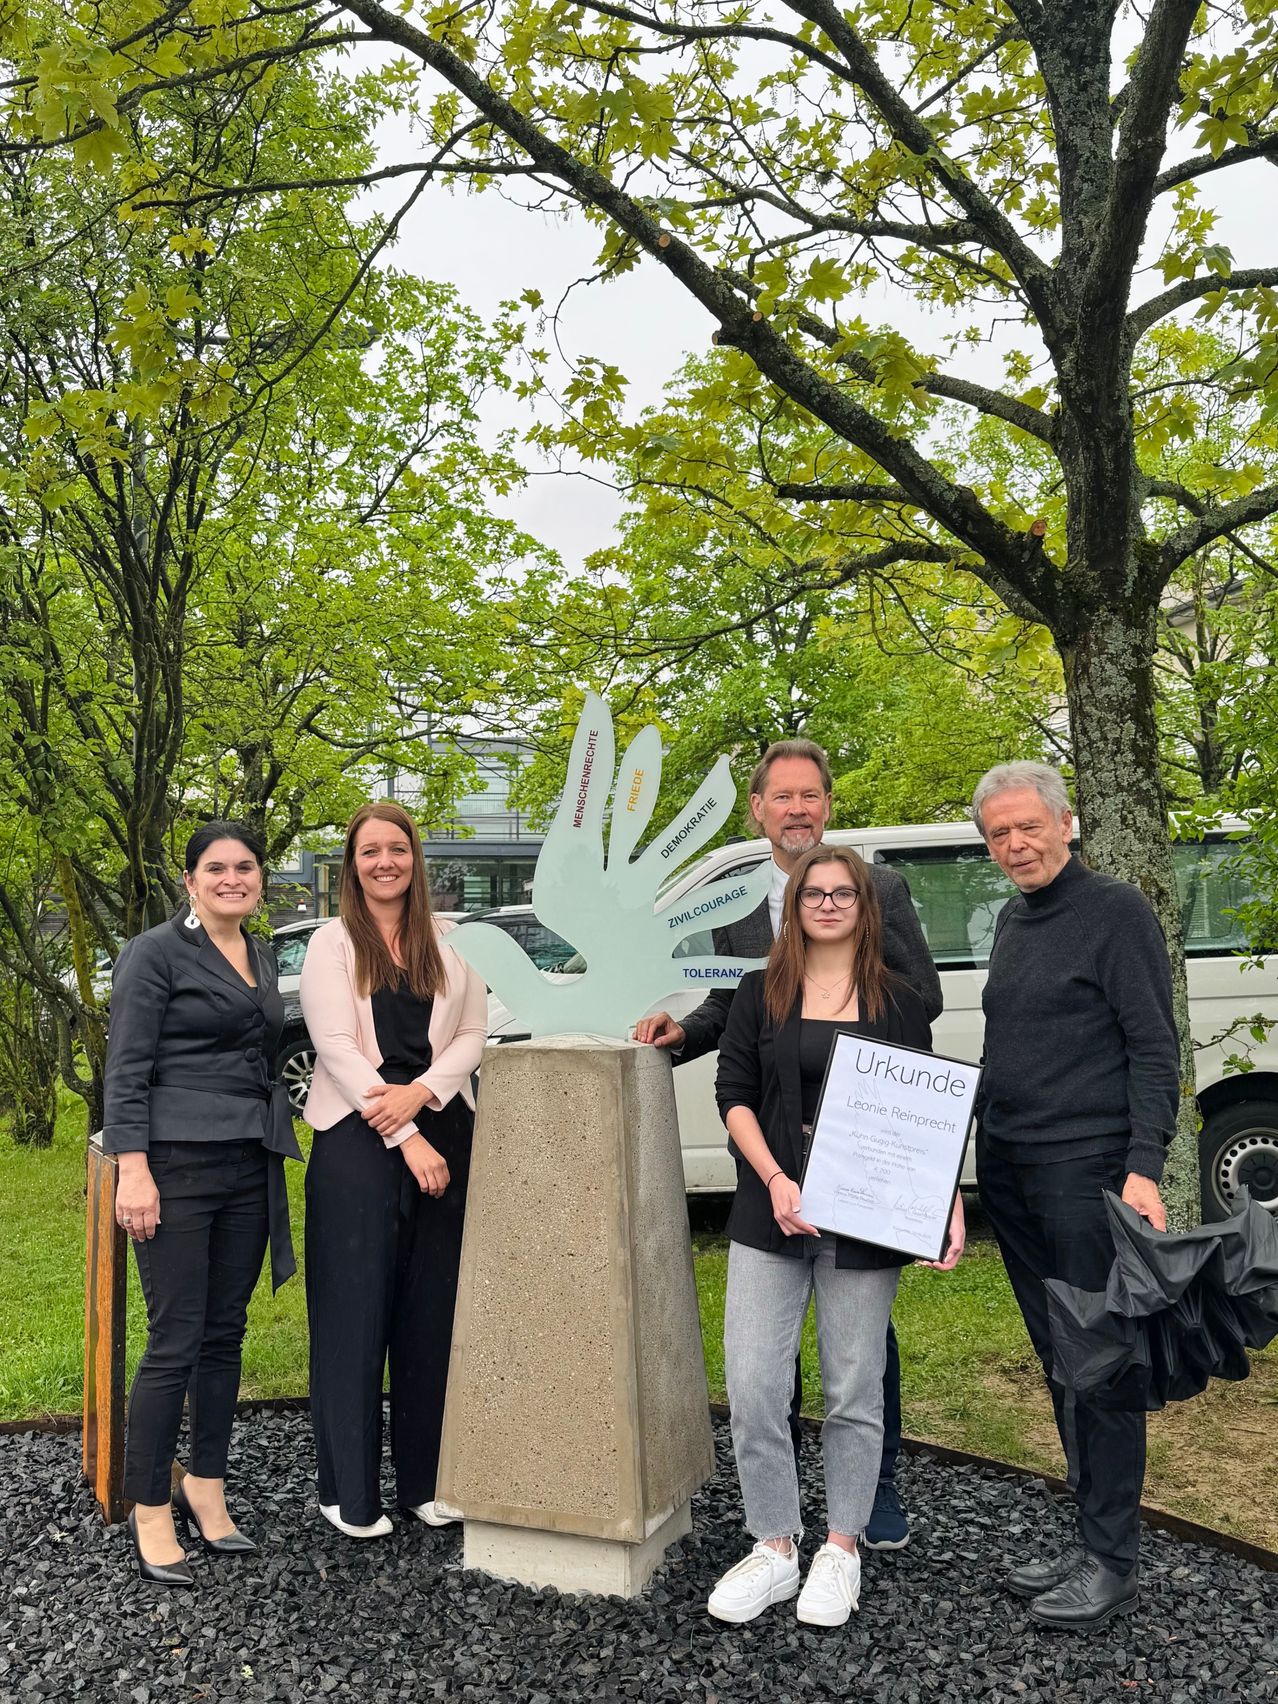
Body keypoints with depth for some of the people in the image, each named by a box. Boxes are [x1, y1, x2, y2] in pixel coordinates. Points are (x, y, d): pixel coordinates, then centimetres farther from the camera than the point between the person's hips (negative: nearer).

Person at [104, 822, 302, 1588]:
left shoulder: (263, 958, 14)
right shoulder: (156, 952, -6)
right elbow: (127, 1069, -10)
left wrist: (279, 1143, 15)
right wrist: (133, 1170, -17)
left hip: (251, 1169, 7)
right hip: (178, 1165, -6)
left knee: (226, 1334, 13)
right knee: (175, 1343, -2)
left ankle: (206, 1488, 27)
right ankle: (150, 1512, 13)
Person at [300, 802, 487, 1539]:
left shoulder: (447, 943, 10)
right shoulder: (333, 944, 0)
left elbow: (473, 1033, 6)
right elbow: (336, 1047, -8)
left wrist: (421, 1092, -13)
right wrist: (407, 1139, -13)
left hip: (443, 1136, 3)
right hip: (358, 1140, -3)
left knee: (434, 1308, 8)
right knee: (356, 1310, 1)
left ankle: (427, 1479, 20)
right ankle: (350, 1492, 13)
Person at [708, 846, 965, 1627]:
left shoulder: (899, 1002, 4)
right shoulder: (762, 993, 6)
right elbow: (735, 1094, 2)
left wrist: (950, 1205, -9)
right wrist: (775, 1179, -13)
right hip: (771, 1213, 1)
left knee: (855, 1392, 8)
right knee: (753, 1387, -2)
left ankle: (841, 1550, 26)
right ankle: (775, 1547, 16)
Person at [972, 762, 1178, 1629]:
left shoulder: (1117, 911, -8)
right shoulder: (1013, 920, 14)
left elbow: (1155, 1051, -12)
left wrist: (1145, 1167, -20)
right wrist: (983, 1148, 18)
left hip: (1087, 1173, -8)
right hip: (1009, 1171, 8)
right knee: (1058, 1362, 13)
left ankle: (1113, 1562, 12)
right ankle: (1092, 1540, 25)